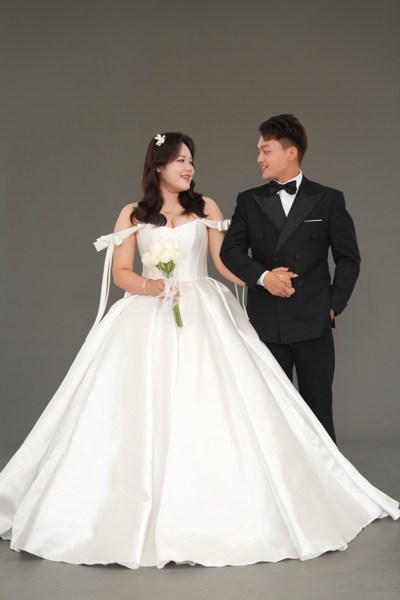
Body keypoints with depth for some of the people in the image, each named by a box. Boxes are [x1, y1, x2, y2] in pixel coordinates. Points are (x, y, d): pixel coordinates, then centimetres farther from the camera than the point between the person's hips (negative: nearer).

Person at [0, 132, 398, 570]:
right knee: (143, 412, -6)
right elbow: (121, 272, 3)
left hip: (202, 318, 0)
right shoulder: (132, 214, 8)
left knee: (210, 408, -7)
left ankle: (217, 510, 1)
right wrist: (149, 286, -16)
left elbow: (227, 262, 4)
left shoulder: (205, 207, 9)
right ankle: (141, 512, 4)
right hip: (148, 320, 0)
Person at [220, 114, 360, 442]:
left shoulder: (329, 199, 5)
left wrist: (335, 303, -2)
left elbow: (348, 257, 6)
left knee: (318, 410, 3)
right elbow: (231, 250, 3)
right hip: (266, 323, 2)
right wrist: (262, 276, -14)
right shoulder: (249, 201, 9)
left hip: (313, 322, -2)